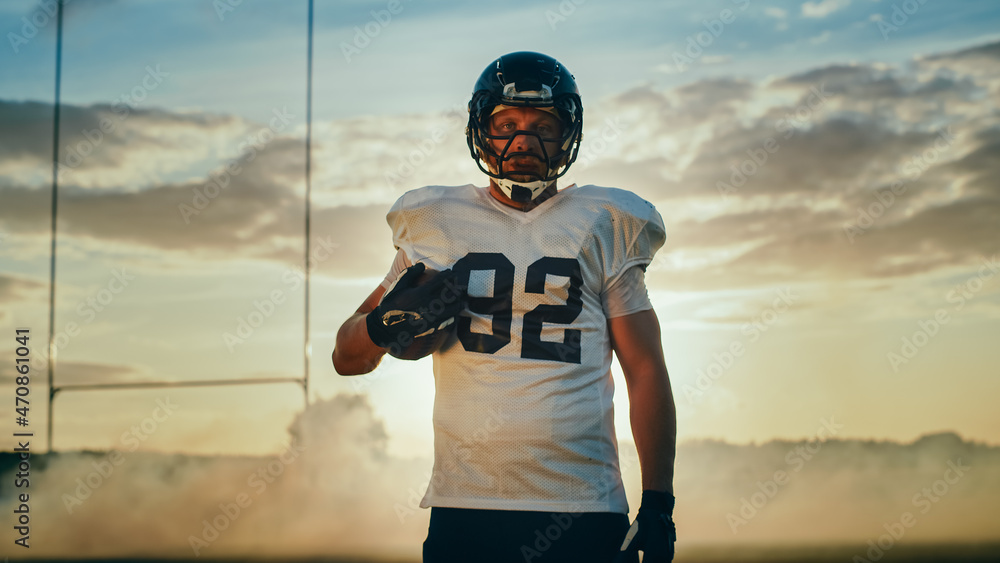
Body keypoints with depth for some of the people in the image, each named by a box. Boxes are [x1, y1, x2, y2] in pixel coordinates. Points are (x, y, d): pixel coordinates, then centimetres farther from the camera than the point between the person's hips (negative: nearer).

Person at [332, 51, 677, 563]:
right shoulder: (435, 226, 10)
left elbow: (646, 372, 8)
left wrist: (658, 505, 0)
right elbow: (347, 359, 15)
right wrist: (390, 320, -8)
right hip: (463, 509, 1)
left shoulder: (602, 228, 8)